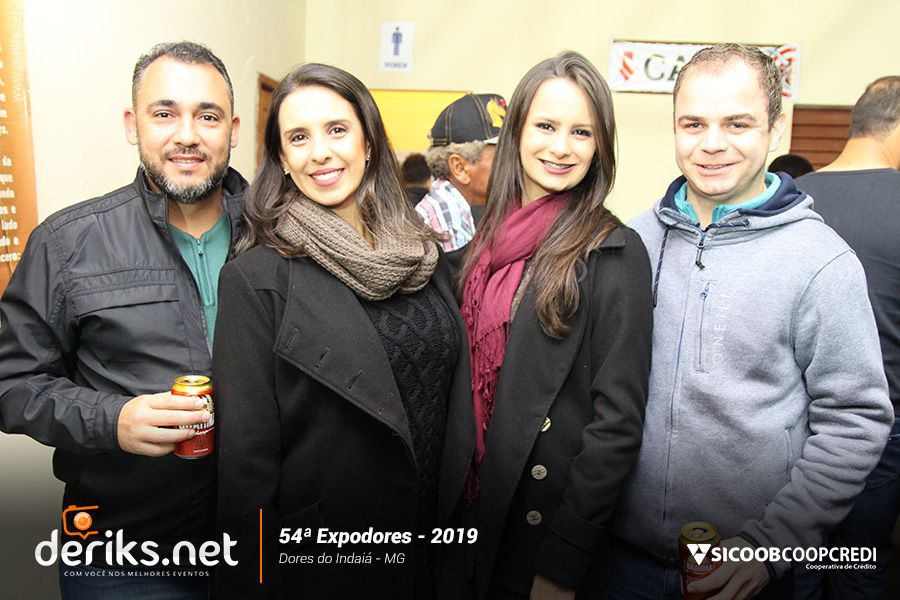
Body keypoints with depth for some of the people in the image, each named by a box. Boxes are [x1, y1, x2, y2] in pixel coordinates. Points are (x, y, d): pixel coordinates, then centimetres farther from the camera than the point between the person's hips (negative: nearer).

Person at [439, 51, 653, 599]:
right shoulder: (492, 238, 2)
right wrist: (448, 494, 6)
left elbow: (617, 423, -17)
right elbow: (470, 379, 8)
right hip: (469, 507, 6)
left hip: (544, 528, -5)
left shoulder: (615, 254, -16)